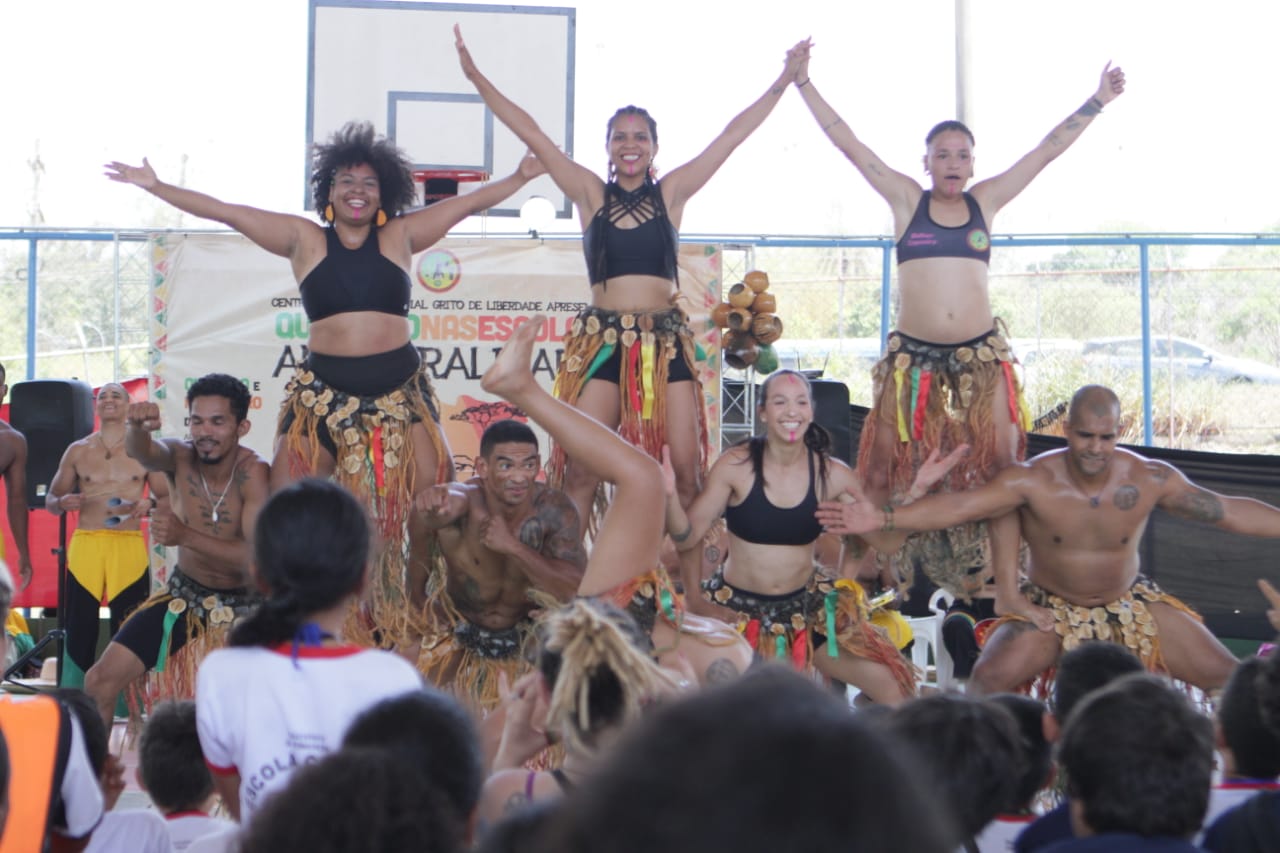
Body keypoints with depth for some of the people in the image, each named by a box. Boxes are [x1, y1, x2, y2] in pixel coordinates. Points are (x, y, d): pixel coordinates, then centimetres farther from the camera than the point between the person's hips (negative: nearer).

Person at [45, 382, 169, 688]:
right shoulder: (77, 451, 10)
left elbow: (167, 498, 10)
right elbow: (50, 500, 15)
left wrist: (148, 504, -12)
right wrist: (63, 502, -8)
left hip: (129, 548, -1)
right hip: (85, 545, 1)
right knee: (79, 631, 0)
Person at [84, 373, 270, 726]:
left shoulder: (253, 473, -22)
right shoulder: (180, 457, -13)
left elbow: (257, 557, -31)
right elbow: (141, 452, -36)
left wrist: (185, 536, -42)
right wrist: (136, 428, -60)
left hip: (242, 605, -3)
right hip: (184, 595, 3)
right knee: (100, 680, -4)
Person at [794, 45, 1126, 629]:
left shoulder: (986, 201, 9)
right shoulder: (905, 199, 5)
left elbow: (1048, 149, 10)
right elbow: (847, 143, 2)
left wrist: (1097, 102, 9)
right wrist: (804, 83, -2)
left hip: (982, 356, 1)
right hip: (912, 356, -1)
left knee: (999, 467, -3)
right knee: (886, 466, 1)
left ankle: (1007, 593, 0)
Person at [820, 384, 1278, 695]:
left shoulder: (1149, 479, -13)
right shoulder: (1033, 481, -20)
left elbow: (1229, 511, -5)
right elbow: (956, 507, -27)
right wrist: (882, 519, -39)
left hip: (1129, 604, 2)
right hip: (1050, 607, -2)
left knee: (1230, 679, -5)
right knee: (989, 678, -29)